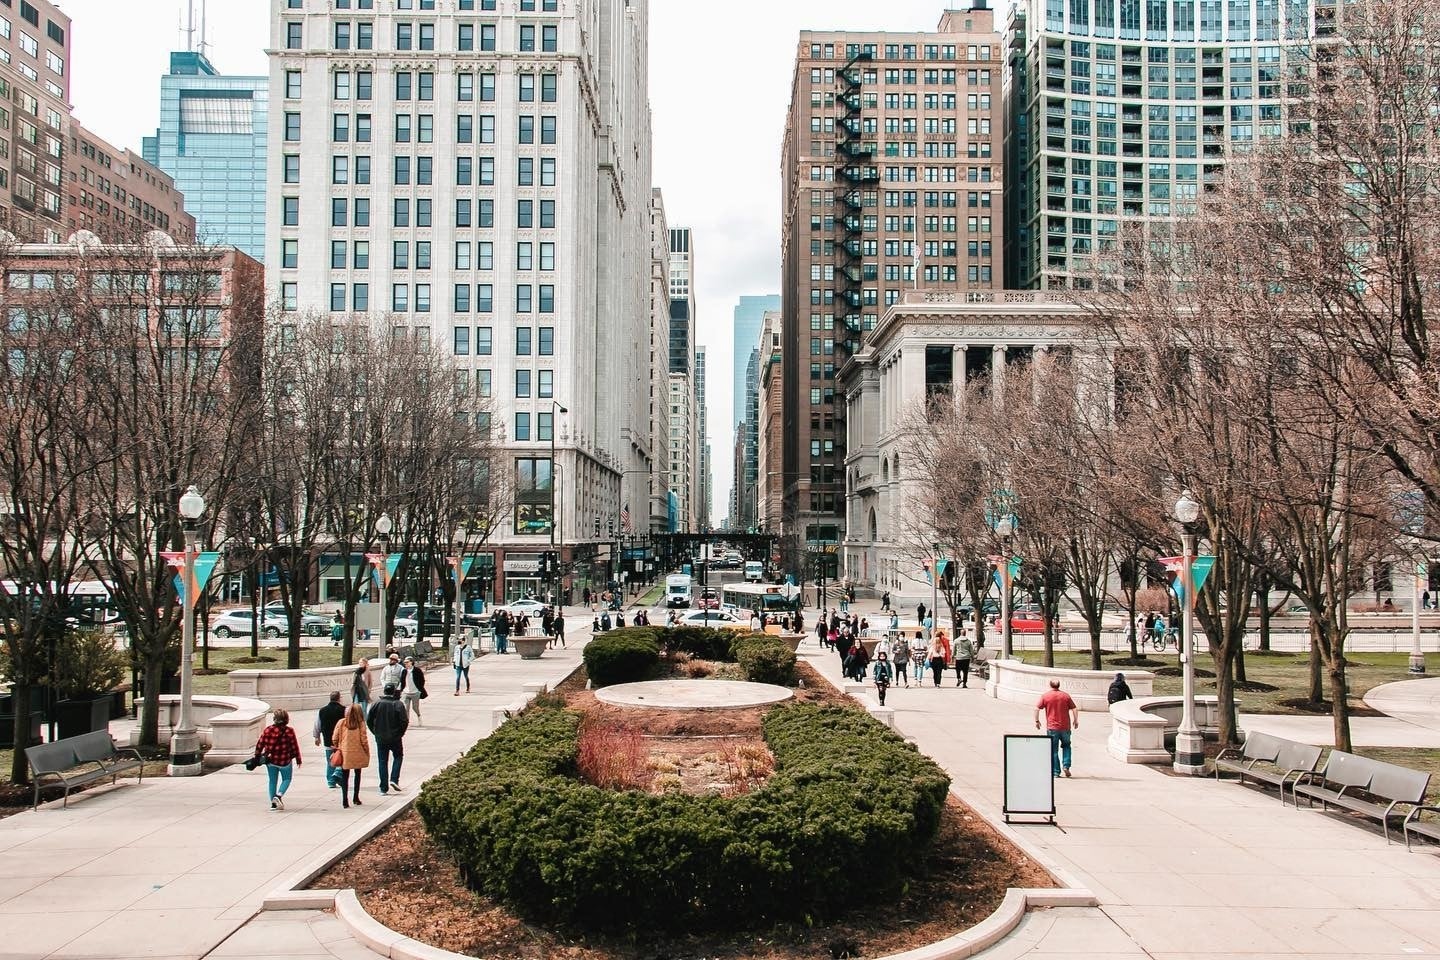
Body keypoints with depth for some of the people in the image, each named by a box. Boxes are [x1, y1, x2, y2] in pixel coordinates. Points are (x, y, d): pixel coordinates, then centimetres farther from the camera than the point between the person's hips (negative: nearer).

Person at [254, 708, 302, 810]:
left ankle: (273, 803, 17)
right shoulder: (289, 731, -13)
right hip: (285, 761, -3)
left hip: (271, 760, 3)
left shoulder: (267, 730, -5)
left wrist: (257, 757, 13)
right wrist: (298, 759, 1)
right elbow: (294, 746, -9)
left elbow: (260, 744, 0)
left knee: (272, 781, 16)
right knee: (286, 779, 15)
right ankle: (279, 795, -9)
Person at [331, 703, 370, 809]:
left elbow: (334, 738, -3)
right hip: (357, 753, 0)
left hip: (344, 753, 0)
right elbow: (364, 740, -9)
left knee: (345, 777, 8)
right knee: (357, 774, 18)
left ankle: (345, 800, -1)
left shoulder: (341, 722, -5)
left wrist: (336, 748, 13)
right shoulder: (361, 723, -9)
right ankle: (356, 798, 23)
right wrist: (367, 752, 4)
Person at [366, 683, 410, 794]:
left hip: (380, 738, 2)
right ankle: (394, 779, 3)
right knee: (398, 756, 19)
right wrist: (400, 733, 0)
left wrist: (376, 732, 9)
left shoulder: (377, 704, -3)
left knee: (383, 761, 9)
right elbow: (405, 721, -15)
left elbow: (369, 720, -1)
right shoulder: (398, 705, -11)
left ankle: (383, 787, 9)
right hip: (395, 737, -2)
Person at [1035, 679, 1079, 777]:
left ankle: (1056, 772, 4)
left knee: (1054, 750, 5)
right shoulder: (1065, 695, 4)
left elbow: (1037, 708, -6)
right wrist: (1076, 720, 11)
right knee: (1066, 746, 21)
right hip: (1065, 727, 2)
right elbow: (1074, 709, 2)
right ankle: (1066, 766, 5)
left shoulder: (1045, 696, -1)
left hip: (1052, 728, -2)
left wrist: (1036, 721, 4)